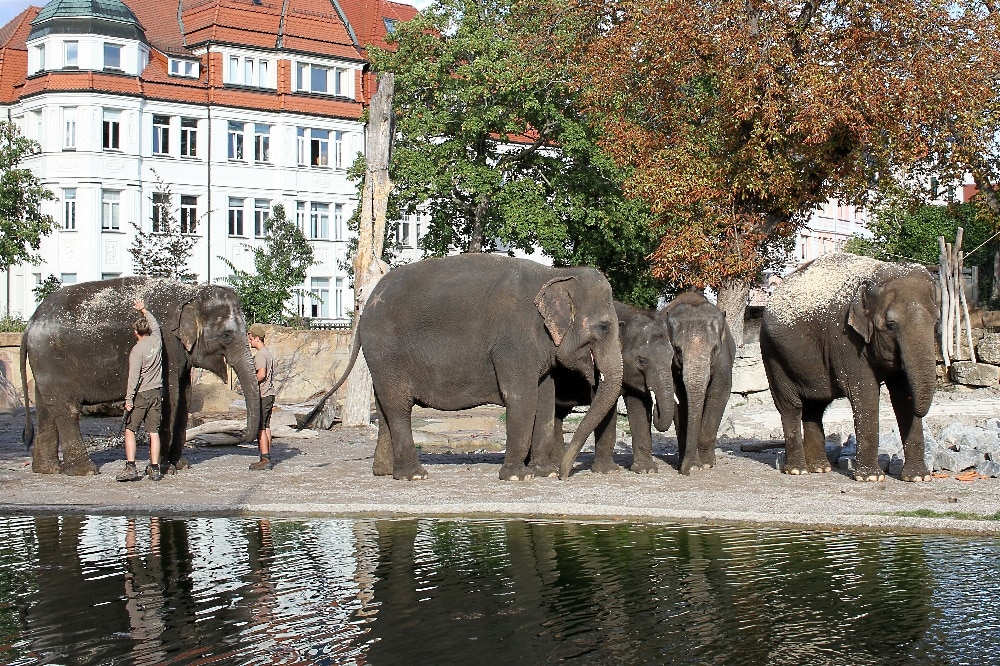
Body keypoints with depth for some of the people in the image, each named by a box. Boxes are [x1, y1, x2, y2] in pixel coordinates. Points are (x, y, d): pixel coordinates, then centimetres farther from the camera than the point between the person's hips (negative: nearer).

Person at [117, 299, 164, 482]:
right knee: (154, 431, 6)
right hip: (156, 392, 5)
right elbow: (155, 325, 26)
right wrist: (144, 310, 38)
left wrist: (129, 399, -16)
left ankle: (130, 467, -9)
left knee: (130, 430, 1)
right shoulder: (156, 340, 3)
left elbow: (134, 376, -17)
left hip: (141, 394, -5)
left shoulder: (137, 350, -12)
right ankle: (155, 468, 5)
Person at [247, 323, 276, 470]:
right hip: (270, 394, 10)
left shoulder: (260, 355, -13)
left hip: (262, 395, -10)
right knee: (266, 427, 11)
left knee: (260, 428, -7)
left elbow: (261, 374, -24)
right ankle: (267, 457, 12)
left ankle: (265, 459, -8)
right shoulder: (269, 353, 17)